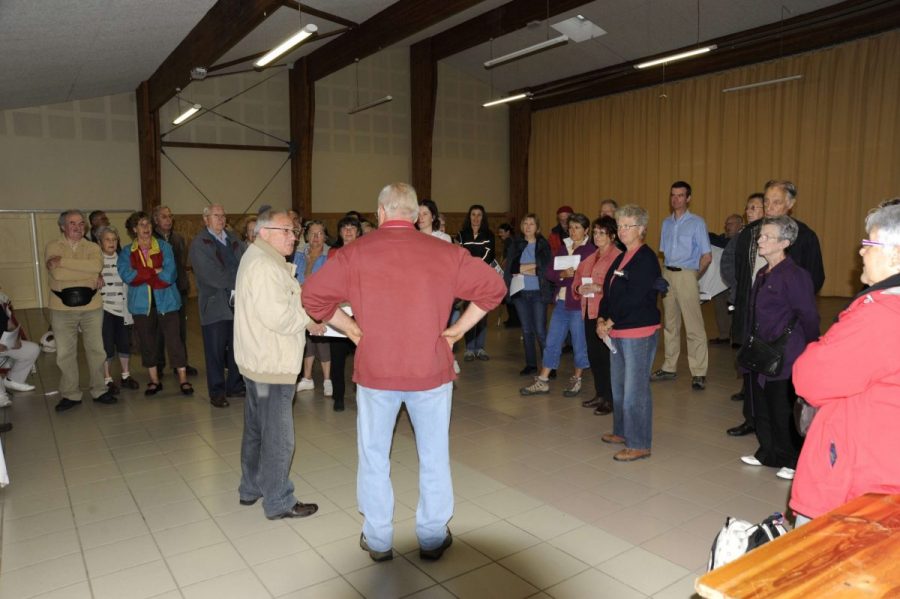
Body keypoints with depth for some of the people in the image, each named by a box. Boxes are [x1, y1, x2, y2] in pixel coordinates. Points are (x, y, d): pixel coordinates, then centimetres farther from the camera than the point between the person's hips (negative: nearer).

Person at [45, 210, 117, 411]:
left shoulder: (93, 247, 6)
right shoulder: (53, 247, 0)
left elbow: (97, 265, -17)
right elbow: (57, 274, -16)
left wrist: (64, 261, -17)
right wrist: (91, 276, -15)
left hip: (91, 307, 1)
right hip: (62, 309, -1)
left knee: (96, 350, 8)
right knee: (65, 353, 5)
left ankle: (99, 391, 21)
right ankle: (70, 395, 17)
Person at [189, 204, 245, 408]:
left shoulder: (232, 238, 14)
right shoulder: (199, 243, -4)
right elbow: (208, 274, -14)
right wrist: (234, 284, -12)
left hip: (238, 301, 5)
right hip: (215, 305, -5)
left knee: (237, 347, 11)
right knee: (216, 351, 1)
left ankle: (235, 386, 24)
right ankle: (217, 392, 12)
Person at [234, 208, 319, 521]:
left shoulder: (256, 258, 15)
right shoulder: (265, 266, -20)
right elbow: (279, 318, -25)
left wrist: (303, 311, 8)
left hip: (257, 362, 11)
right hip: (272, 364, -11)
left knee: (255, 430, 21)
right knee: (278, 438, 0)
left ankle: (251, 489, 36)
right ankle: (278, 502, 13)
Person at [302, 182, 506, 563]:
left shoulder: (355, 253, -5)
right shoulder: (445, 253, -4)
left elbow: (313, 295, -4)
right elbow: (493, 287, -1)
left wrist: (350, 327, 4)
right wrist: (458, 328, 3)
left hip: (375, 370, 0)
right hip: (431, 369, 0)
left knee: (374, 455, 16)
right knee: (434, 456, 14)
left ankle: (377, 539, 28)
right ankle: (433, 537, 27)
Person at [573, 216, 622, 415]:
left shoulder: (618, 257, -7)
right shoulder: (591, 258, 19)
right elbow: (577, 280, 21)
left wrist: (599, 288, -23)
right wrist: (580, 288, 1)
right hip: (589, 312, 8)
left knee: (606, 356, -5)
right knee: (593, 355, 12)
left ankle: (611, 399, 5)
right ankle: (600, 394, 25)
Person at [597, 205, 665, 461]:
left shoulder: (646, 258, -12)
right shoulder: (621, 258, 15)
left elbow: (635, 298, -19)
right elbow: (608, 291, 14)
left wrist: (610, 322, -13)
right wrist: (601, 319, 0)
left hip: (639, 333, -9)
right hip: (618, 332, 9)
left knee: (635, 389, -4)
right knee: (618, 385, 18)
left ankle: (639, 445, 6)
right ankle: (623, 432, 33)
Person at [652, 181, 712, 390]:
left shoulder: (696, 223, -3)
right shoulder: (666, 223, 13)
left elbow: (707, 256, -4)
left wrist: (694, 276, 2)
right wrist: (669, 271, 7)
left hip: (686, 275, -6)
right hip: (667, 275, 6)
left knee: (694, 326, -7)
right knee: (671, 324, 12)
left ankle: (698, 374, -4)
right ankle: (669, 368, 20)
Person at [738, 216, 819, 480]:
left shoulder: (794, 275, -15)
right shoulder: (762, 274, 11)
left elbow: (809, 317, -12)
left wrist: (808, 353, -6)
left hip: (784, 358, -8)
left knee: (783, 413, 3)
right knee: (761, 407, 16)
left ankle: (794, 461, 21)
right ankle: (768, 453, 32)